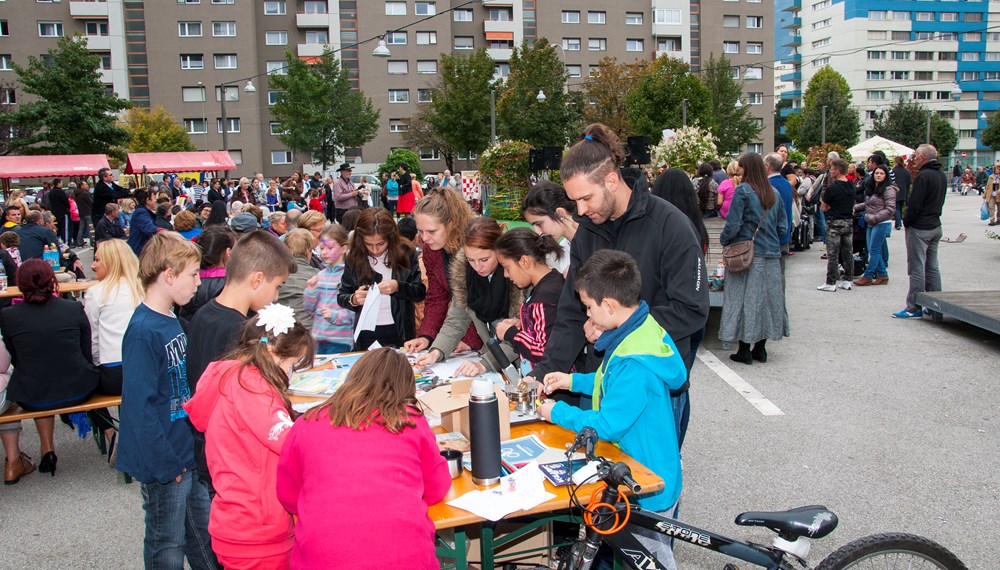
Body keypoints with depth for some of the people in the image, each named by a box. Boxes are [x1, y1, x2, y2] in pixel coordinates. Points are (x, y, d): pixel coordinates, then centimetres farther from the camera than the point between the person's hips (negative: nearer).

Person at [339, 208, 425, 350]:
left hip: (399, 333, -1)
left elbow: (421, 292, -5)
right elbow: (341, 297, 2)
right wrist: (353, 300, -19)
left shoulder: (406, 253, -6)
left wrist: (398, 287, -22)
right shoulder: (354, 258, -3)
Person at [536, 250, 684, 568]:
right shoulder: (642, 326, -1)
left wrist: (556, 412, -12)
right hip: (649, 468, 9)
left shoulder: (634, 362, -33)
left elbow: (608, 425, -25)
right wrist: (573, 381, 9)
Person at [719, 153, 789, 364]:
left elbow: (733, 224, -14)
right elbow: (783, 226, 10)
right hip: (771, 254, 6)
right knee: (766, 298, 11)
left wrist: (724, 239, 2)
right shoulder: (774, 193, 8)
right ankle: (760, 348, 18)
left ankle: (744, 351, 3)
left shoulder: (743, 190, -10)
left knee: (744, 299, 0)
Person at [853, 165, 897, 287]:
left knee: (874, 250, -6)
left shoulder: (888, 189, -10)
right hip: (870, 224, 8)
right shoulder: (871, 188, 15)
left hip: (881, 224, -8)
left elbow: (890, 209, -15)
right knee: (873, 250, 8)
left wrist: (874, 218, -18)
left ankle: (868, 276, -2)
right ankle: (883, 275, 16)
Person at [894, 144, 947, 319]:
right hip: (935, 226, 9)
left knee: (917, 269, -5)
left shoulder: (923, 176, -18)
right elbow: (940, 202, 16)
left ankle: (914, 308, -3)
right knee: (932, 267, 13)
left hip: (919, 228, -9)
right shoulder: (942, 176, 11)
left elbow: (914, 204, -20)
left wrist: (906, 221, -7)